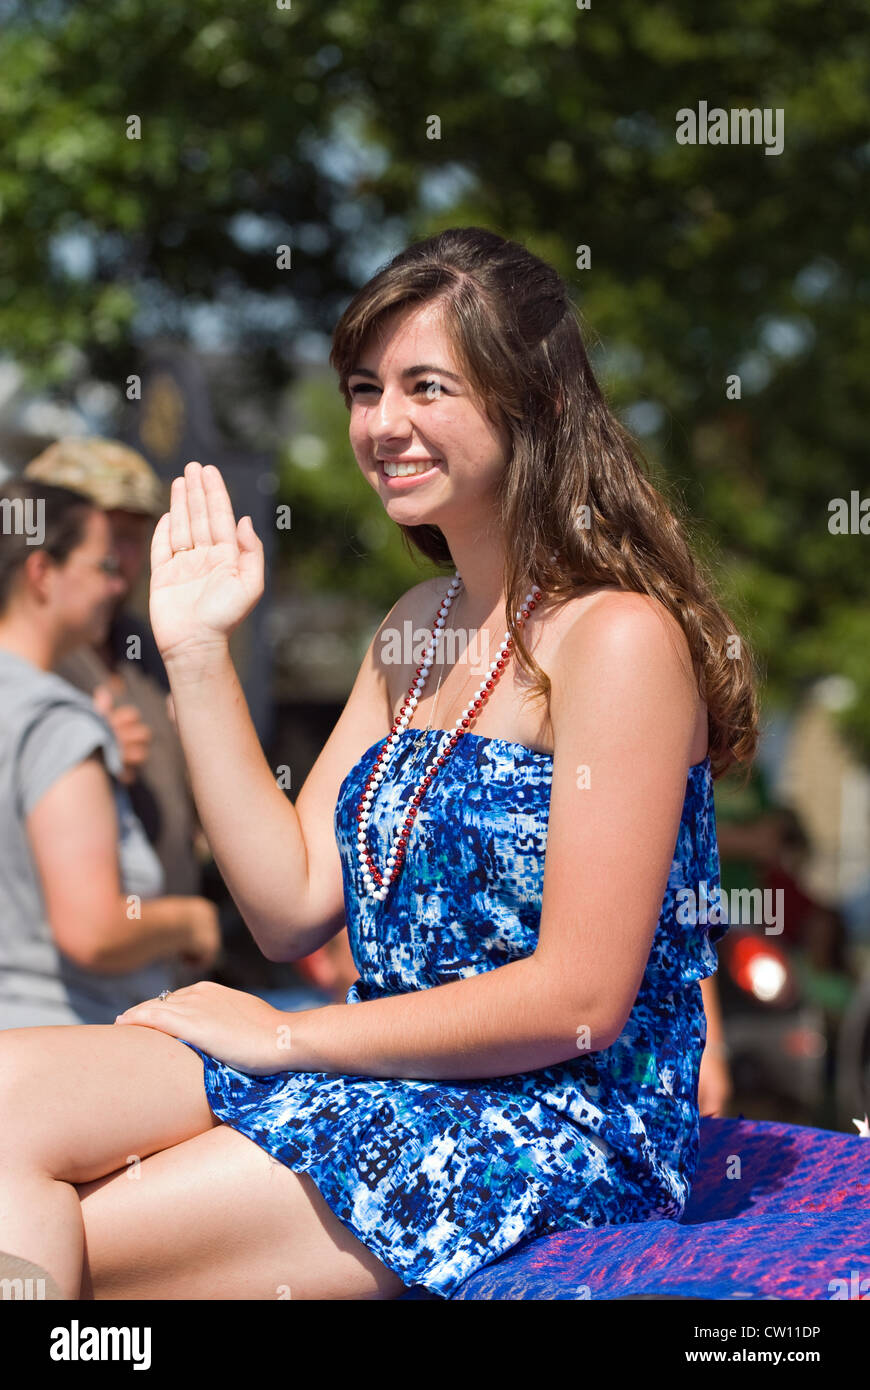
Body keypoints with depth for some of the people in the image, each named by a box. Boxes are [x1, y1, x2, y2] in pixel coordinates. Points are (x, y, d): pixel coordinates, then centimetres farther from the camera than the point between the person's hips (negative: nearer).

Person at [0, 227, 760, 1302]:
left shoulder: (621, 637, -14)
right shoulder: (416, 627, 12)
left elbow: (582, 997, -17)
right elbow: (293, 909, 6)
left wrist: (289, 1037, -11)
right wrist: (196, 651, 2)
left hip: (560, 1126, -8)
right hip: (381, 1086, 8)